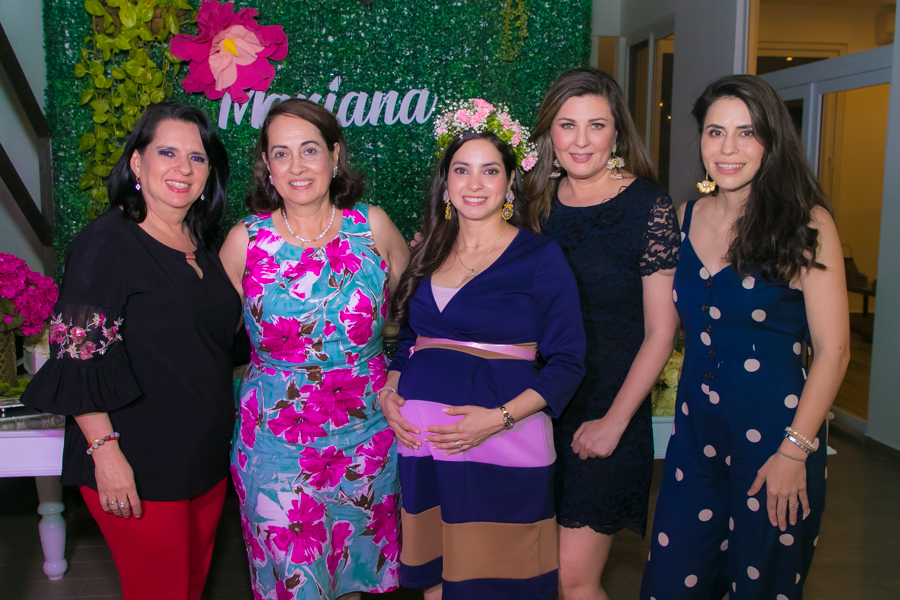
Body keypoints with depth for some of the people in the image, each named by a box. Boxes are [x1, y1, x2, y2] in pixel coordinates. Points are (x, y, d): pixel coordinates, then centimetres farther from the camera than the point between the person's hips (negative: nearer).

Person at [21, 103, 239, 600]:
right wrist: (105, 450, -21)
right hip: (137, 468, -7)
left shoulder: (202, 249, 10)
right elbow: (78, 358, -16)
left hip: (206, 458, 7)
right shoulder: (107, 242, -12)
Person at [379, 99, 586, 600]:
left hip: (503, 446, -4)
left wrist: (498, 418, -17)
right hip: (422, 441, 4)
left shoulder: (540, 257, -4)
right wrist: (388, 394, 1)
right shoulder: (428, 255, 11)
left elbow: (567, 365, -6)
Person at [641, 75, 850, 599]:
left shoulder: (806, 222, -8)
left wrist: (796, 449, -14)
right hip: (696, 432, 4)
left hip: (774, 432, -4)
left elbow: (833, 350, -10)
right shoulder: (686, 217, 5)